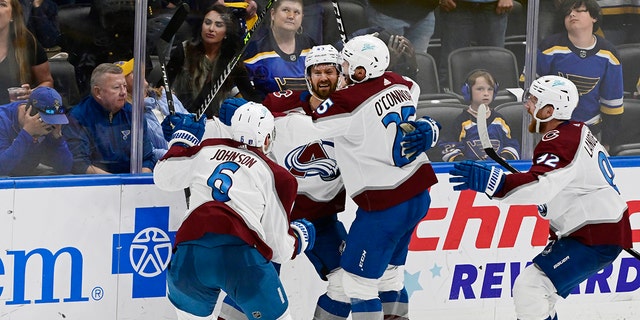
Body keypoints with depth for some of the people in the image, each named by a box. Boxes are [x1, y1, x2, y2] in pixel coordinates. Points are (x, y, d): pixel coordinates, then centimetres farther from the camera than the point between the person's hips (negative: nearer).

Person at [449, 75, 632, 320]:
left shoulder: (558, 142, -20)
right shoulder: (577, 132, 13)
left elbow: (542, 186, -39)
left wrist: (492, 183, -48)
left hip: (596, 238, -11)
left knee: (529, 288, -17)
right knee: (537, 287, 20)